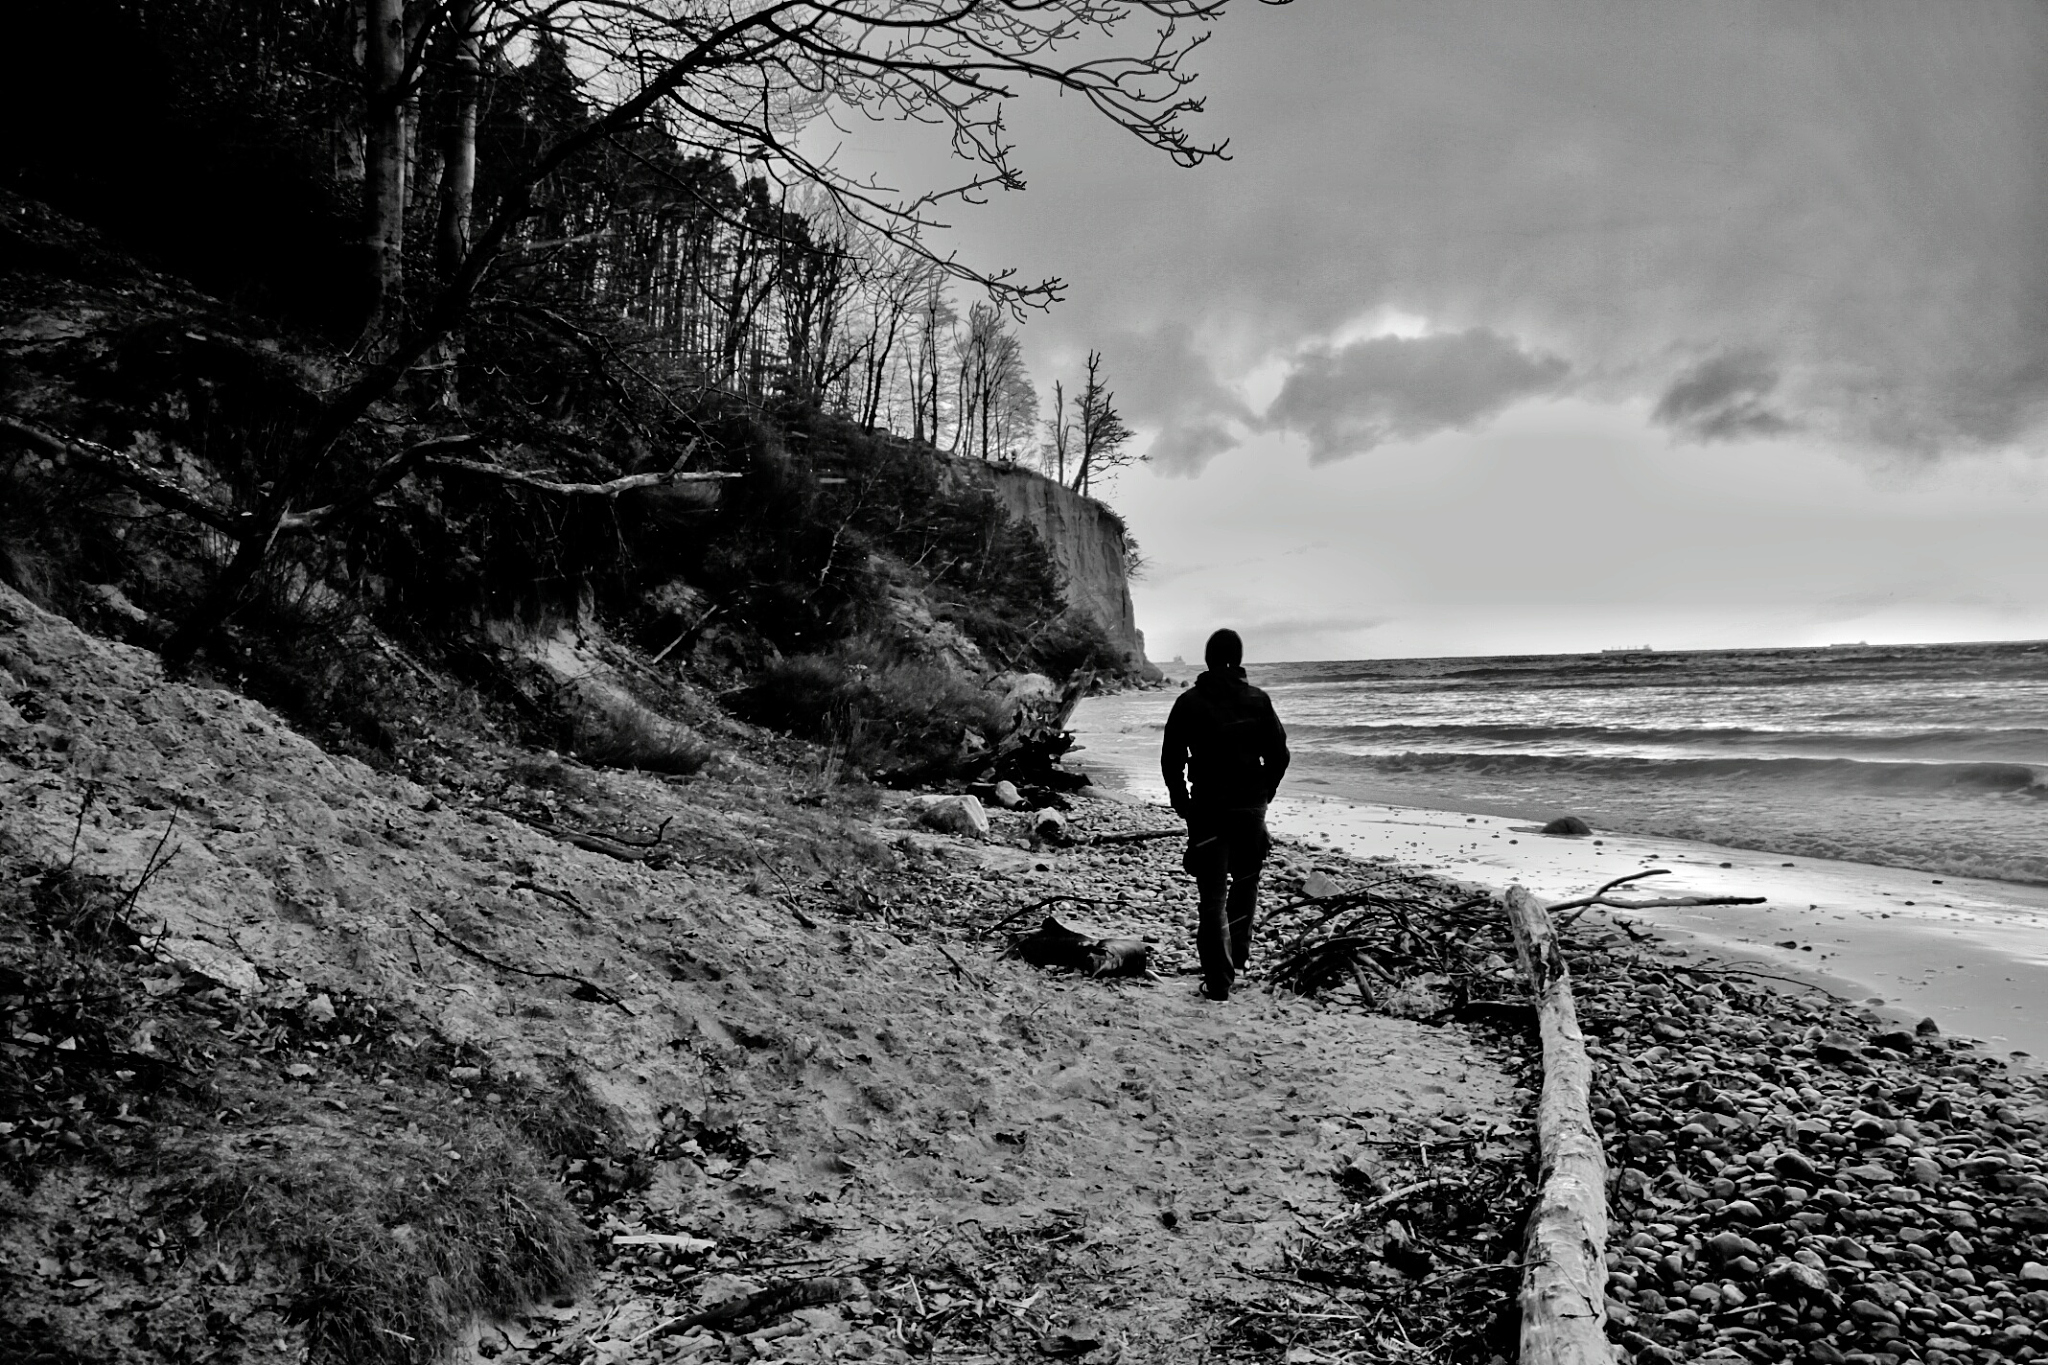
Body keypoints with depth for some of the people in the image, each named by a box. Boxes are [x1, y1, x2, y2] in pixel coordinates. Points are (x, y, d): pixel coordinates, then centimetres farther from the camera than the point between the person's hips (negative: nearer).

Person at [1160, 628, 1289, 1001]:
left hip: (1208, 807, -1)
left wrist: (1181, 802, 7)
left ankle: (1219, 981, -1)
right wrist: (1263, 795, 13)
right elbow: (1279, 755, 0)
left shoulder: (1189, 702, -4)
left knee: (1213, 896, 2)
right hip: (1251, 807, 2)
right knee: (1245, 883, 22)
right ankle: (1237, 958, 24)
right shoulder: (1258, 701, -1)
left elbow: (1171, 760, -4)